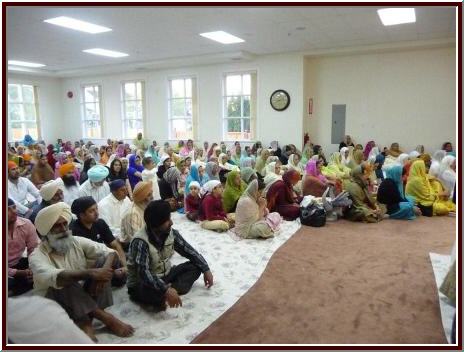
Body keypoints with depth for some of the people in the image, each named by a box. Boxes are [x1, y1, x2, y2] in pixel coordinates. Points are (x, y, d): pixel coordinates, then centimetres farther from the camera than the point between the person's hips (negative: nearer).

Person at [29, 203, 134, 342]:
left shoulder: (78, 242, -1)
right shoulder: (37, 256, -13)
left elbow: (111, 253, -8)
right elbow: (53, 277, -35)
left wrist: (103, 273, -29)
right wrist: (90, 273, -43)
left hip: (85, 297, 4)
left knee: (102, 261, -16)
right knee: (64, 281, -34)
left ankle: (85, 322, -20)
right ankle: (104, 316, -24)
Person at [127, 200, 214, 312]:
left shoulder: (171, 233, -8)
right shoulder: (140, 242, -28)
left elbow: (189, 251, 1)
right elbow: (143, 273, -38)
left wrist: (206, 269, -5)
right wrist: (166, 290, -49)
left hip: (165, 275, 8)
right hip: (142, 284, -7)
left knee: (195, 267, -10)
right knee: (146, 291, -42)